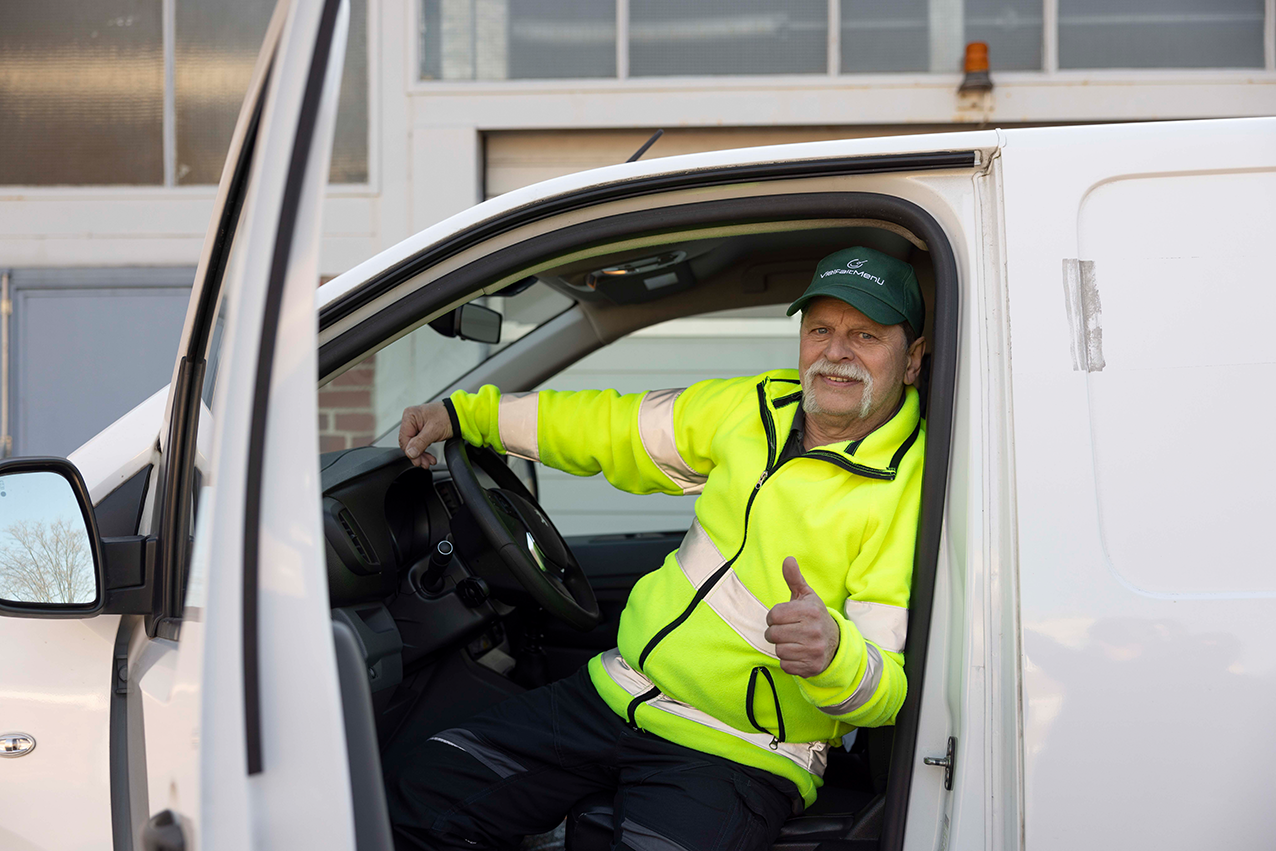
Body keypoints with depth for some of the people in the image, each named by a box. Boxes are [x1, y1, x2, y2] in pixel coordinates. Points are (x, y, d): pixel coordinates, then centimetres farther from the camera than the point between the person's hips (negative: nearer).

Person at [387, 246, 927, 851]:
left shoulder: (911, 492, -13)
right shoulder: (760, 406, 6)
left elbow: (886, 694, -17)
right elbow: (619, 427, 18)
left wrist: (833, 653, -40)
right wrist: (464, 413, 16)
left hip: (733, 759, -5)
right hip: (611, 698, 6)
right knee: (408, 799, -4)